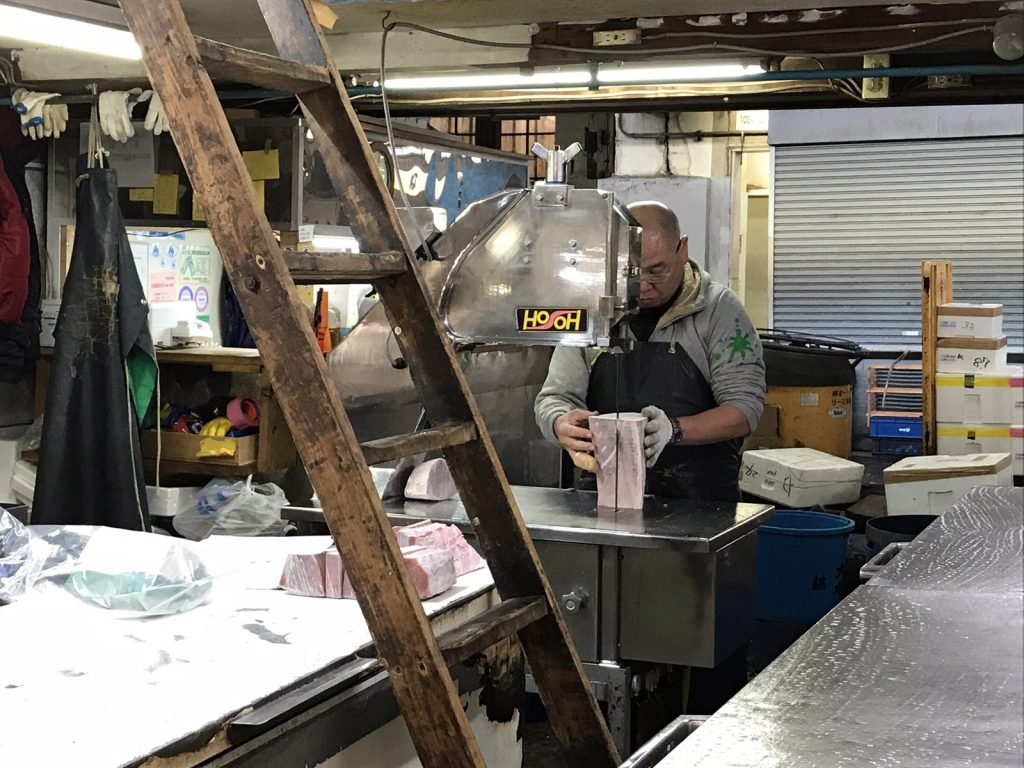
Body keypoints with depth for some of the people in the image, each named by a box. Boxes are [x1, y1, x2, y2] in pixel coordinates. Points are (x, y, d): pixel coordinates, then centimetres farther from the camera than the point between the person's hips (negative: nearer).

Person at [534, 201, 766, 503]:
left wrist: (674, 430, -19)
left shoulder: (720, 309, 3)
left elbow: (744, 408, -1)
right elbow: (554, 398, 13)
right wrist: (562, 425, -12)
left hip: (702, 499, -2)